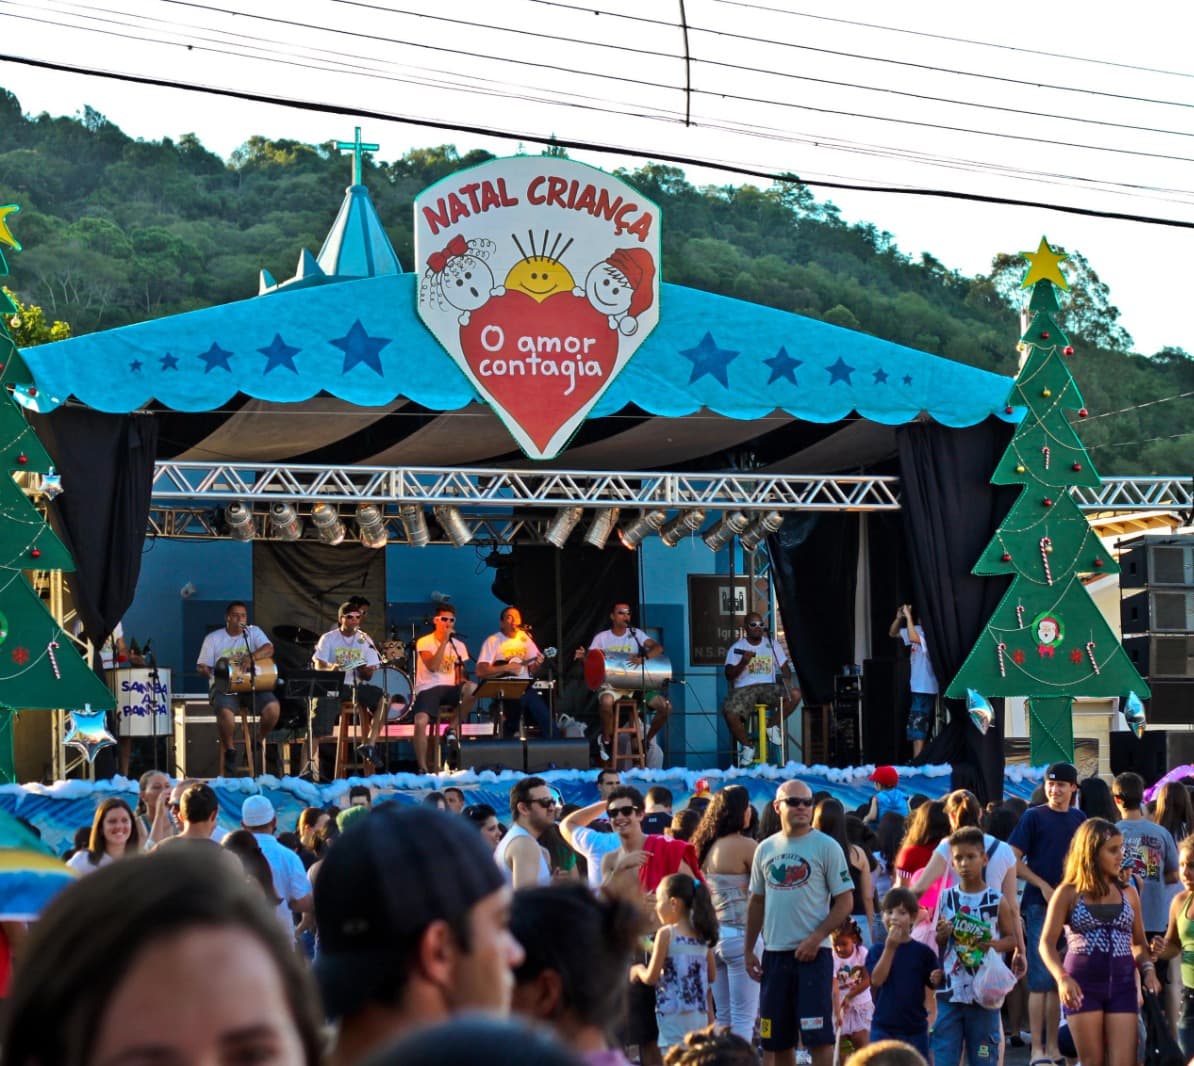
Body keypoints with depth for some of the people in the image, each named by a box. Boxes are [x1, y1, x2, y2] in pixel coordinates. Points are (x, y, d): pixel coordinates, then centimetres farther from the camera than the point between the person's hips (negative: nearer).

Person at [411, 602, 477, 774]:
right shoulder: (424, 642, 0)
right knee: (420, 722, -31)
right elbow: (432, 667, -15)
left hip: (450, 688, 4)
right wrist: (444, 642, -15)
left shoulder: (458, 646, 14)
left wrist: (461, 683, -7)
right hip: (428, 688, -4)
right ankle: (422, 768, -20)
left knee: (472, 688, -30)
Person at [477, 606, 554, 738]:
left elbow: (532, 670, 14)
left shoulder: (525, 638, 13)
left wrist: (538, 664, -9)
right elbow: (480, 671, -13)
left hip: (526, 687, 5)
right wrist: (507, 668, -19)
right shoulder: (493, 641, -3)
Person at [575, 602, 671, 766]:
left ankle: (647, 740, 10)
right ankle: (607, 740, -12)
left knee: (665, 706, -16)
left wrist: (643, 658, -27)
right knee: (606, 701, -40)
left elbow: (658, 648, -7)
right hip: (611, 685, -3)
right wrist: (583, 657, -25)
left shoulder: (635, 634, 5)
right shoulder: (601, 638, 3)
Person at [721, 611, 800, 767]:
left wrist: (786, 679, -12)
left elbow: (785, 667, 11)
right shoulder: (736, 648, 5)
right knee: (730, 714, -34)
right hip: (744, 689, -2)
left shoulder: (772, 645, 14)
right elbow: (729, 675, -3)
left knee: (795, 694, -27)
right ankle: (747, 747, -6)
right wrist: (743, 663, -20)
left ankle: (772, 726, -3)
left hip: (768, 687, 2)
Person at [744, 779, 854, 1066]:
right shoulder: (766, 849, 10)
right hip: (774, 953, 5)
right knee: (776, 1037, 10)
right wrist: (749, 950, 11)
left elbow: (845, 901, -6)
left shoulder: (826, 847, -3)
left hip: (812, 953, -5)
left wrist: (816, 938, -16)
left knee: (817, 1035, -7)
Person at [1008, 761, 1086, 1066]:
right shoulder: (1033, 817, -3)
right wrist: (1043, 886, -13)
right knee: (1041, 980, -6)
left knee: (1059, 981, 9)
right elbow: (1013, 860, -6)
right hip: (1039, 904, -5)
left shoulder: (1080, 820, 11)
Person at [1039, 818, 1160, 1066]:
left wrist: (1148, 970, -2)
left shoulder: (1128, 893, 11)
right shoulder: (1068, 894, 1)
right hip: (1083, 987, -2)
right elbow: (1047, 943, -4)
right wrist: (1062, 978, -20)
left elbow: (1139, 942, 18)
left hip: (1122, 984, 2)